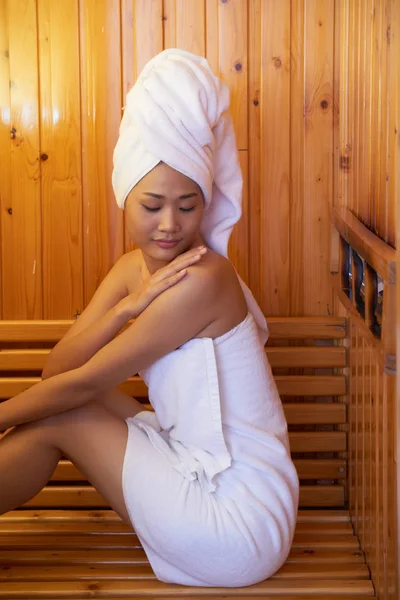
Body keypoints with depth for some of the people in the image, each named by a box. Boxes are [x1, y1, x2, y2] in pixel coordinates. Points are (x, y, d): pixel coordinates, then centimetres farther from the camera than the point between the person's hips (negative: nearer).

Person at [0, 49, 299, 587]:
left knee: (57, 420, -7)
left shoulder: (203, 277, -21)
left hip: (240, 523, -8)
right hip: (196, 468, 8)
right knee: (59, 402, 4)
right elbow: (56, 370, -7)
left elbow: (83, 381, -17)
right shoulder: (133, 268, 3)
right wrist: (129, 305, -20)